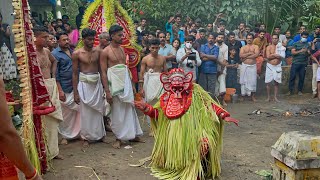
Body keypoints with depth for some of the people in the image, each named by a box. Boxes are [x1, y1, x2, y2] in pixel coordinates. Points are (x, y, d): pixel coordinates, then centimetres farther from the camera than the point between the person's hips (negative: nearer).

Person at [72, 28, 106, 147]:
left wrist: (104, 86, 2)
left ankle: (99, 134, 26)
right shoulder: (77, 54, -5)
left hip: (97, 83, 3)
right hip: (84, 84, -3)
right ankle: (86, 137, 17)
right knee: (85, 111, 4)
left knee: (98, 110, 11)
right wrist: (75, 92, -5)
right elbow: (74, 74, -3)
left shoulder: (98, 52, 3)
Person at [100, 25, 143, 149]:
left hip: (126, 82, 6)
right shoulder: (106, 52, -8)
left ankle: (132, 135, 21)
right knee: (117, 111, 3)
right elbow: (103, 72, -10)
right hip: (115, 83, -6)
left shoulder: (122, 49, 11)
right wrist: (107, 91, -15)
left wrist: (131, 84, 14)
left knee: (129, 109, 10)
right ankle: (119, 138, 15)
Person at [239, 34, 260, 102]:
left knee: (253, 80, -1)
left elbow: (256, 54, -12)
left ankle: (252, 96, 7)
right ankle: (243, 95, 7)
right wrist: (250, 53, -10)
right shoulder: (243, 47, 10)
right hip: (244, 66, 1)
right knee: (244, 80, 1)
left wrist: (246, 57, -10)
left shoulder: (256, 47, 7)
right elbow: (241, 55, -8)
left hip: (253, 66, -1)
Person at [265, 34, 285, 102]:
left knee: (276, 82, 5)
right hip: (270, 66, -1)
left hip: (278, 66, 1)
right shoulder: (269, 47, 0)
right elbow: (268, 57, -12)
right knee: (268, 82, 1)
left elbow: (282, 56, -9)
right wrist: (277, 55, -9)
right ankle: (268, 97, 10)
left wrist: (273, 55, -10)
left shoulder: (280, 47, 3)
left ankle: (275, 97, 13)